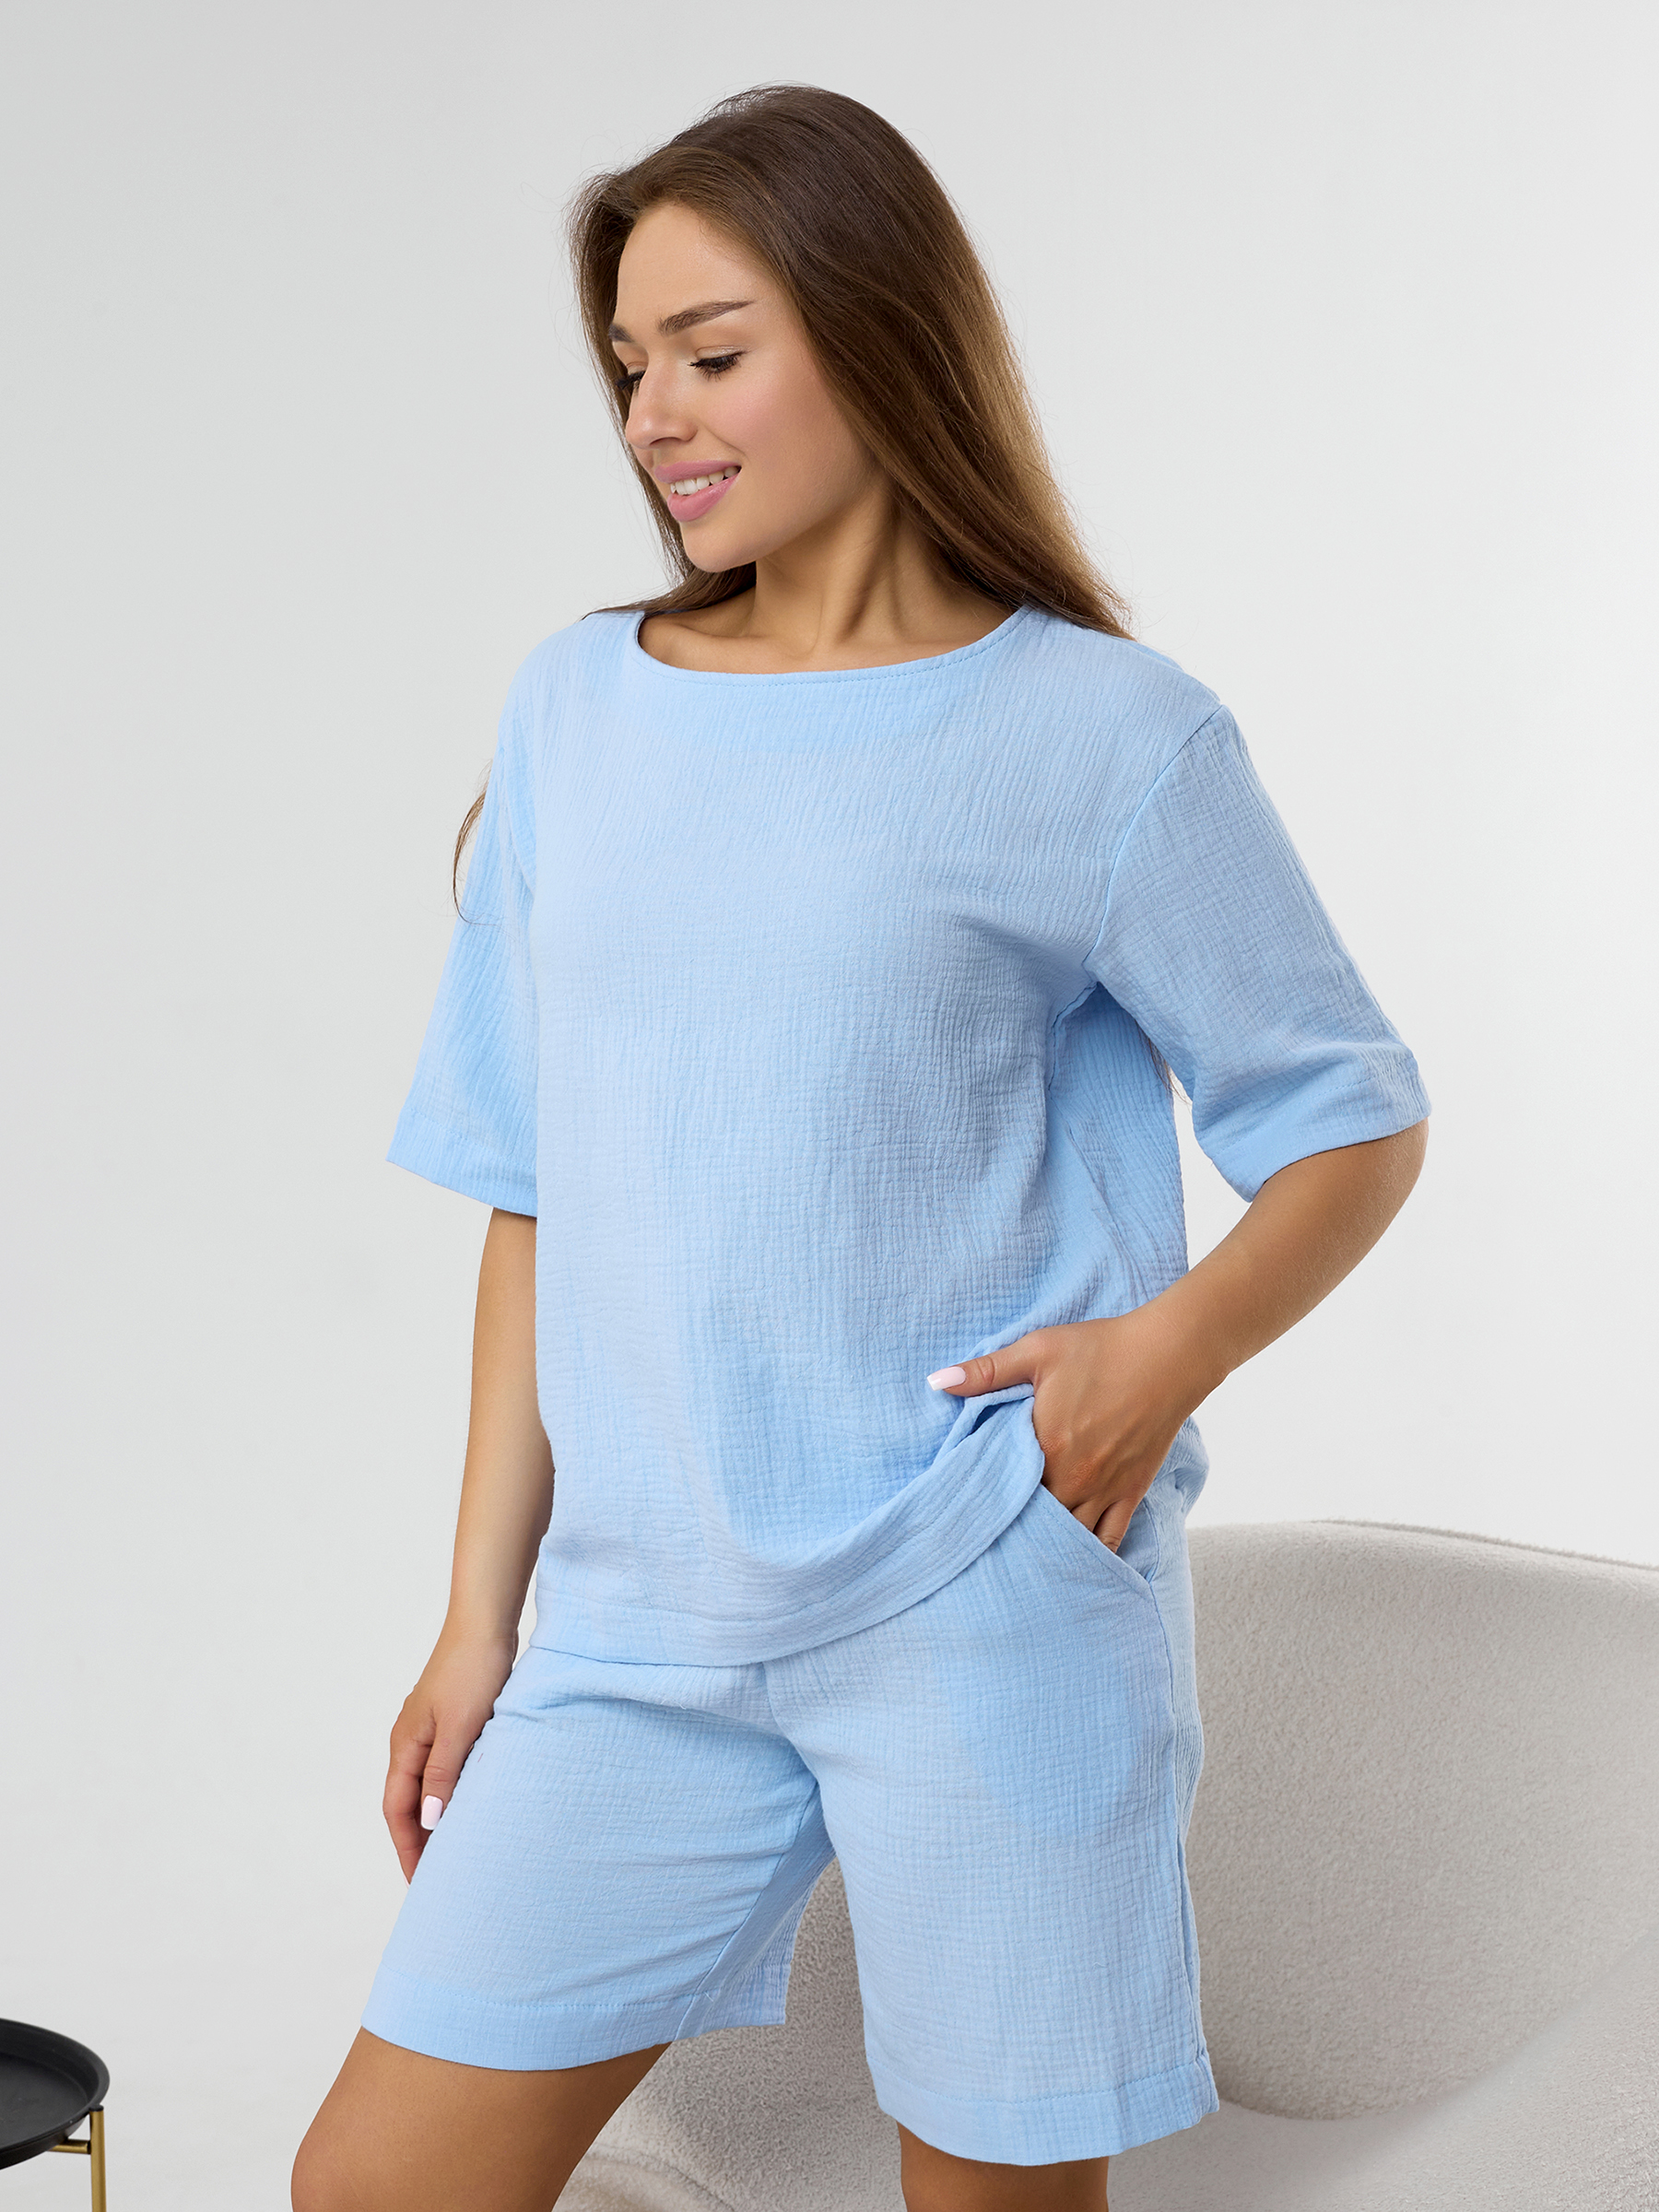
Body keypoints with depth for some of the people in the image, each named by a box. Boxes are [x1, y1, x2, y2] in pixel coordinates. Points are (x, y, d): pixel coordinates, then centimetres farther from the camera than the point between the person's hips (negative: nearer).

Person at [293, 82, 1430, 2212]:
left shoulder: (1098, 734, -4)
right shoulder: (575, 706, 9)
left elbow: (1353, 1123, 3)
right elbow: (536, 1198, 12)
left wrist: (1167, 1348, -16)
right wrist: (480, 1612, 11)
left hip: (988, 1616, -4)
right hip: (641, 1620, 4)